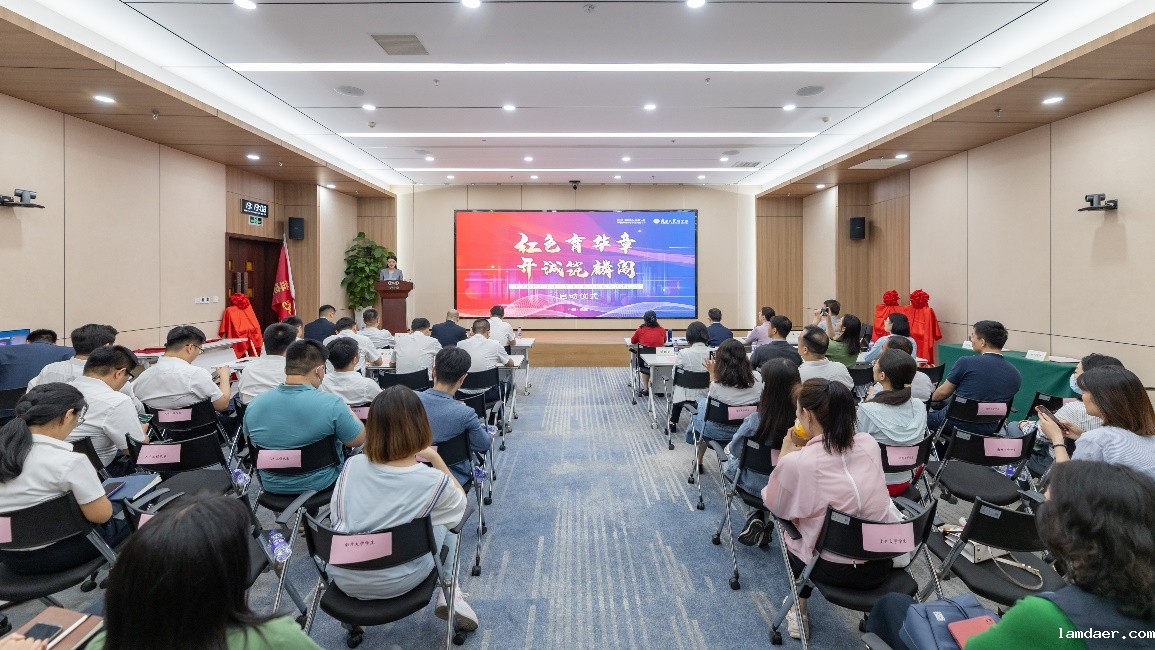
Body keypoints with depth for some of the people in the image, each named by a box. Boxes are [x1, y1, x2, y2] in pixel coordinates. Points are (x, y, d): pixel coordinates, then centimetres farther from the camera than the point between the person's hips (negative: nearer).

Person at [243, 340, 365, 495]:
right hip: (320, 485, -4)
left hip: (272, 485, 5)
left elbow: (249, 440, 8)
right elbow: (359, 440, -12)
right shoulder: (332, 405, -27)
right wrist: (349, 412, 6)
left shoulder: (254, 404, -12)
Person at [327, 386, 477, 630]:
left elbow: (335, 516, 5)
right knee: (446, 517, 18)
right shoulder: (434, 482, -21)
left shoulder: (352, 465, -13)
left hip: (343, 579, 3)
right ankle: (447, 592, 18)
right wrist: (434, 457, 5)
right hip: (397, 583, -3)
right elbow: (460, 502, 2)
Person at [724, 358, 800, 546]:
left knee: (729, 464, 26)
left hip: (757, 485, -3)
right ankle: (766, 522, 26)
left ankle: (756, 517, 21)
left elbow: (735, 450, -13)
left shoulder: (755, 421, -31)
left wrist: (730, 447, 10)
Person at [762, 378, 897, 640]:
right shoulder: (869, 444, -7)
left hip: (834, 570, -4)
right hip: (884, 562, 5)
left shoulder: (795, 462, -22)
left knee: (790, 533, 27)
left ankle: (799, 611, 33)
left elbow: (772, 505, -3)